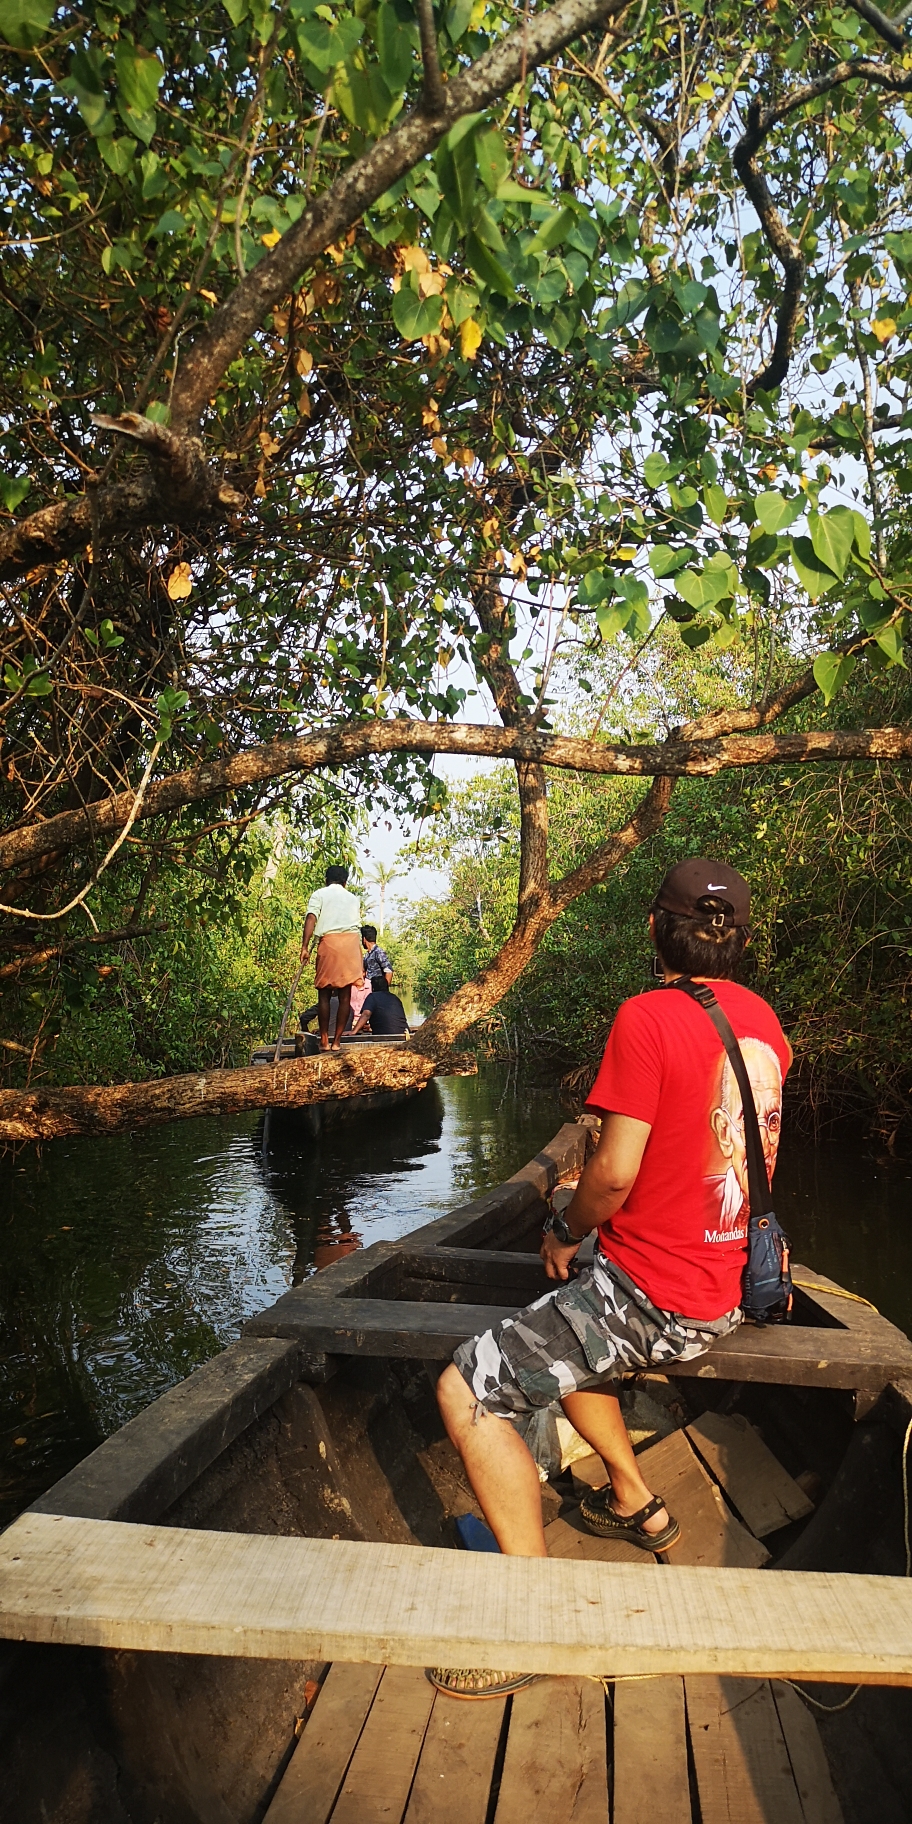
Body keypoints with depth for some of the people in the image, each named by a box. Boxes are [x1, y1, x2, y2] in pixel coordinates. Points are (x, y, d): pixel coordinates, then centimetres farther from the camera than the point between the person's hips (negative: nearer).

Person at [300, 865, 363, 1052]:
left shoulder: (319, 894, 12)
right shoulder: (352, 898, 24)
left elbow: (311, 919, -5)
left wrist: (305, 947, -11)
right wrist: (360, 960, 29)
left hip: (329, 941, -2)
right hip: (352, 942, 3)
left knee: (324, 994, 4)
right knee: (345, 995, 4)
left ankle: (324, 1041, 1)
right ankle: (337, 1041, 3)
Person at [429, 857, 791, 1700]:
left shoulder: (648, 1017, -21)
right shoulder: (763, 1020, 3)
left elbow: (615, 1171, -22)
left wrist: (564, 1233, -2)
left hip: (654, 1297, -9)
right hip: (728, 1287, 9)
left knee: (466, 1391, -5)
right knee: (557, 1336, 30)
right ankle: (637, 1503, 38)